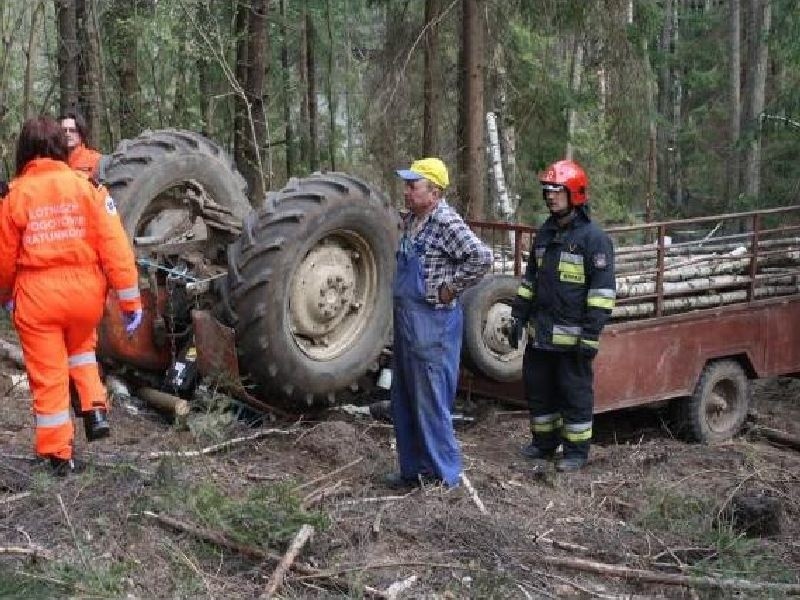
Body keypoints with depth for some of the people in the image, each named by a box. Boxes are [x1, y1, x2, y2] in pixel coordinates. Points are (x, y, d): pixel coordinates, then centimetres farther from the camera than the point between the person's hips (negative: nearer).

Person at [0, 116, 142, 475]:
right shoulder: (87, 186, -4)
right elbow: (115, 245, -9)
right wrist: (130, 298, -5)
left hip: (37, 293, -1)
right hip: (85, 288, 2)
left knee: (48, 374, 10)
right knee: (80, 346, 31)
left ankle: (59, 455, 17)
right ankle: (96, 410, 15)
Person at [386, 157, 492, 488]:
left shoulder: (446, 222, -16)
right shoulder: (410, 221, 11)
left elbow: (481, 257, -26)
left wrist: (451, 288, -18)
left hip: (433, 323, -9)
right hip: (406, 321, 9)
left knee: (431, 403, -2)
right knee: (403, 402, 15)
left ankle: (444, 474, 9)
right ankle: (413, 467, 27)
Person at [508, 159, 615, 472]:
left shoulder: (593, 237, -11)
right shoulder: (545, 233, 12)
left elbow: (603, 289, -14)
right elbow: (530, 279, 20)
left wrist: (592, 333, -18)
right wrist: (518, 316, 15)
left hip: (572, 336, -7)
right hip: (540, 333, 7)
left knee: (575, 393, 3)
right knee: (537, 388, 15)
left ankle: (577, 449, 15)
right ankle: (544, 441, 31)